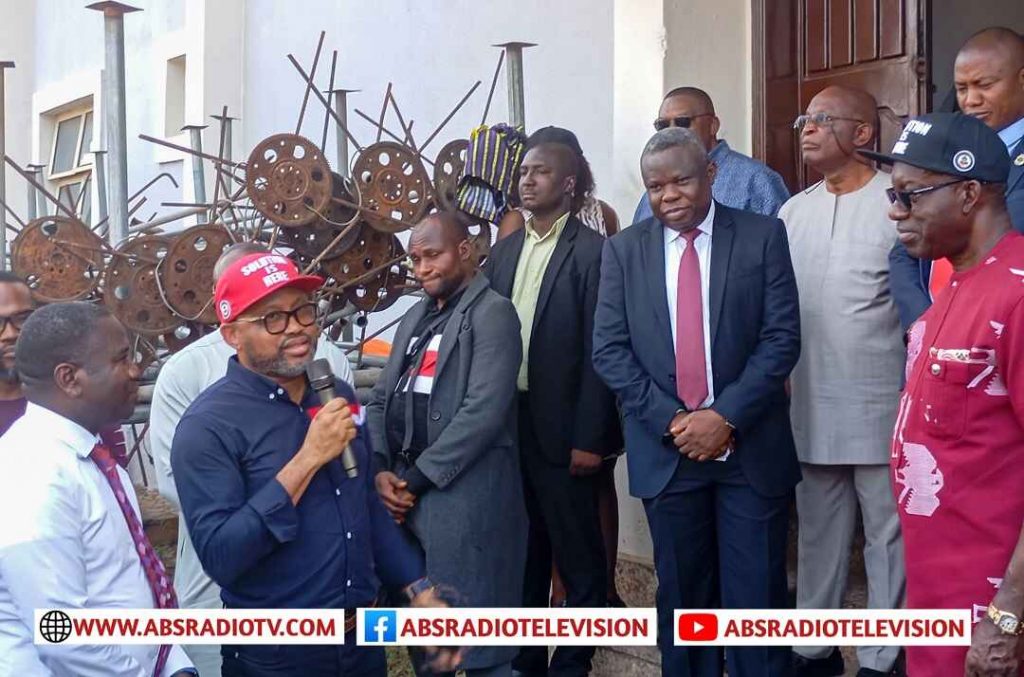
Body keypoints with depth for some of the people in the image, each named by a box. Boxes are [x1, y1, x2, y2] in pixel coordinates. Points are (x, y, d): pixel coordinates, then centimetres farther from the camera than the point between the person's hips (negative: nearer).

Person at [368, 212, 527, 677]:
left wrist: (417, 477, -13)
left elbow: (483, 411, -16)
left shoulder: (492, 312, -5)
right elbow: (381, 400, 15)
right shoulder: (414, 318, 19)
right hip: (403, 489, 8)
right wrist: (381, 470, -2)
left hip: (464, 492, -7)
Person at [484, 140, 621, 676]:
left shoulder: (592, 252, -10)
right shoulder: (505, 250, 10)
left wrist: (588, 438, -16)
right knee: (523, 549, 18)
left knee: (577, 555, 6)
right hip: (507, 423, 7)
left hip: (561, 428, -6)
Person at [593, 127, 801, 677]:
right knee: (682, 594, 11)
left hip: (750, 446, -1)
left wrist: (726, 416, -15)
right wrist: (671, 420, -10)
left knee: (756, 595, 3)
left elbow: (782, 338, -6)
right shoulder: (623, 250, 4)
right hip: (665, 448, 2)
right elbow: (609, 350, 0)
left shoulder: (762, 236, -1)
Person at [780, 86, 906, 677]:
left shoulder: (898, 204, -9)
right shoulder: (792, 212, 10)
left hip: (881, 408, -6)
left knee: (888, 537, 5)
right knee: (819, 535, 16)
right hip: (811, 406, 6)